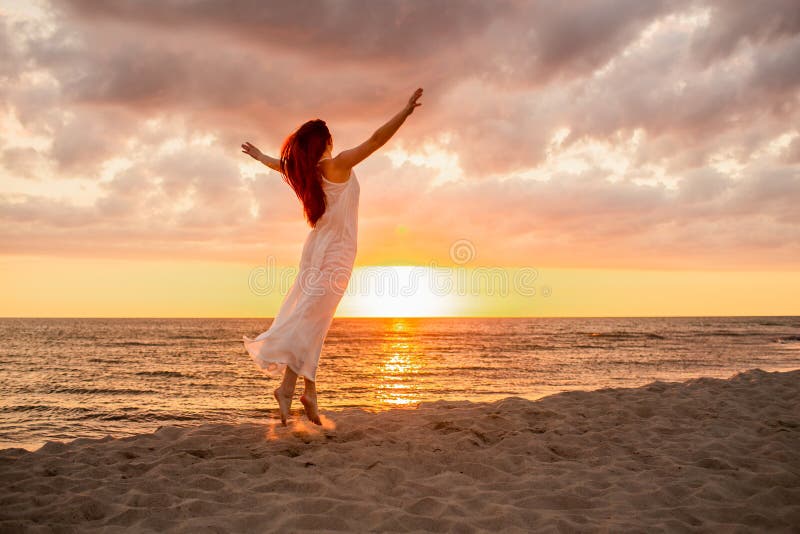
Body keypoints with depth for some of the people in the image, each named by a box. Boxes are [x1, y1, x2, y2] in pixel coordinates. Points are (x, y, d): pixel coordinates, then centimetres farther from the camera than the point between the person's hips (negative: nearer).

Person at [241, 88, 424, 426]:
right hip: (336, 251, -7)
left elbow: (280, 164, 32)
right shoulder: (337, 165, -8)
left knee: (309, 320, 4)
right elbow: (377, 139, -14)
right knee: (312, 319, -13)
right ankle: (287, 386, -19)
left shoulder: (303, 172, 10)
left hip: (316, 248, 7)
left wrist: (259, 156, 53)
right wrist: (407, 110, -11)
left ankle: (309, 390, 2)